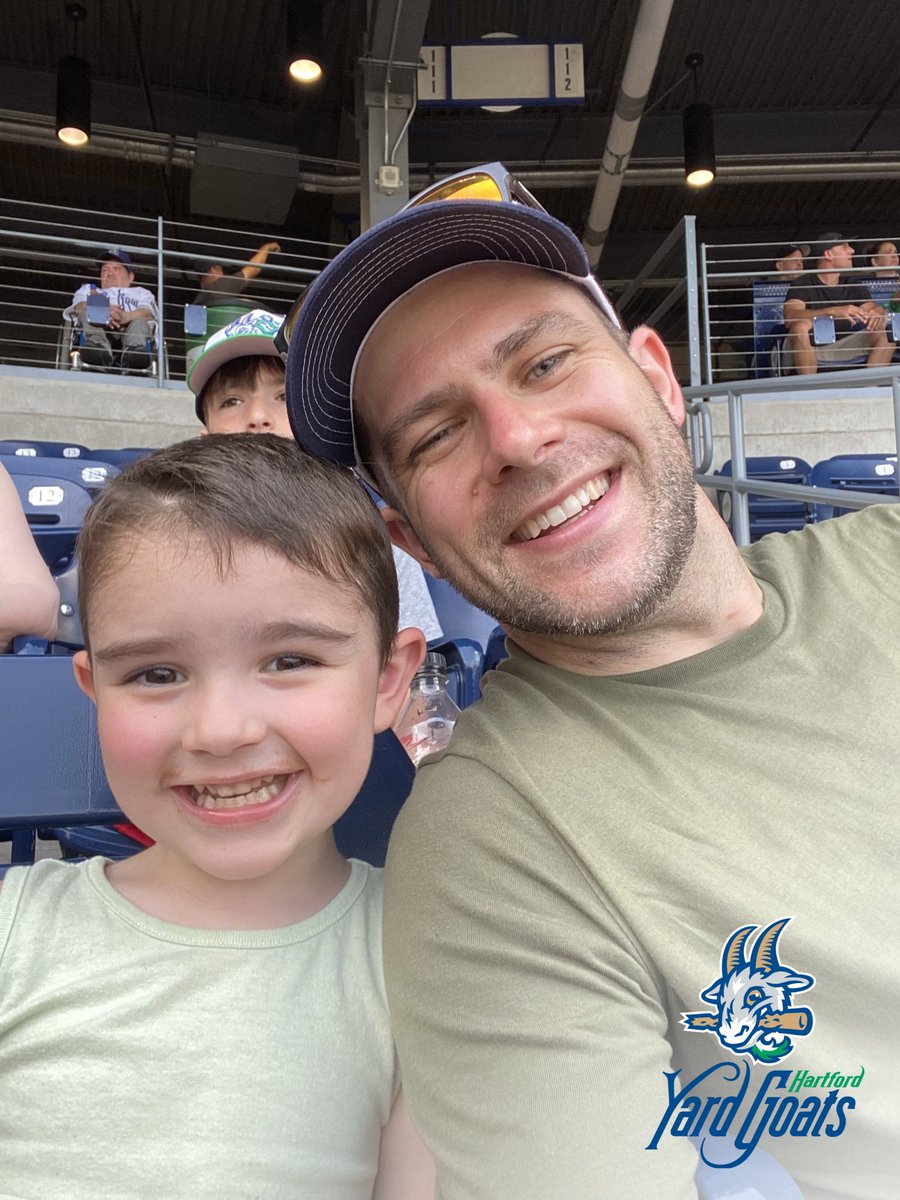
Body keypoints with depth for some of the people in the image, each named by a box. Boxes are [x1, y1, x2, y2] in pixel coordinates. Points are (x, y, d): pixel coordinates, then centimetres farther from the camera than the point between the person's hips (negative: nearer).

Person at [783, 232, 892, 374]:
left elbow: (872, 307, 3)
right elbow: (790, 316, -23)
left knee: (885, 332, -13)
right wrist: (833, 312, -35)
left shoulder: (853, 287, 14)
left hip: (842, 349, 5)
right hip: (807, 351, -5)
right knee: (801, 327, -35)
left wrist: (876, 312, -23)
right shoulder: (803, 285, -5)